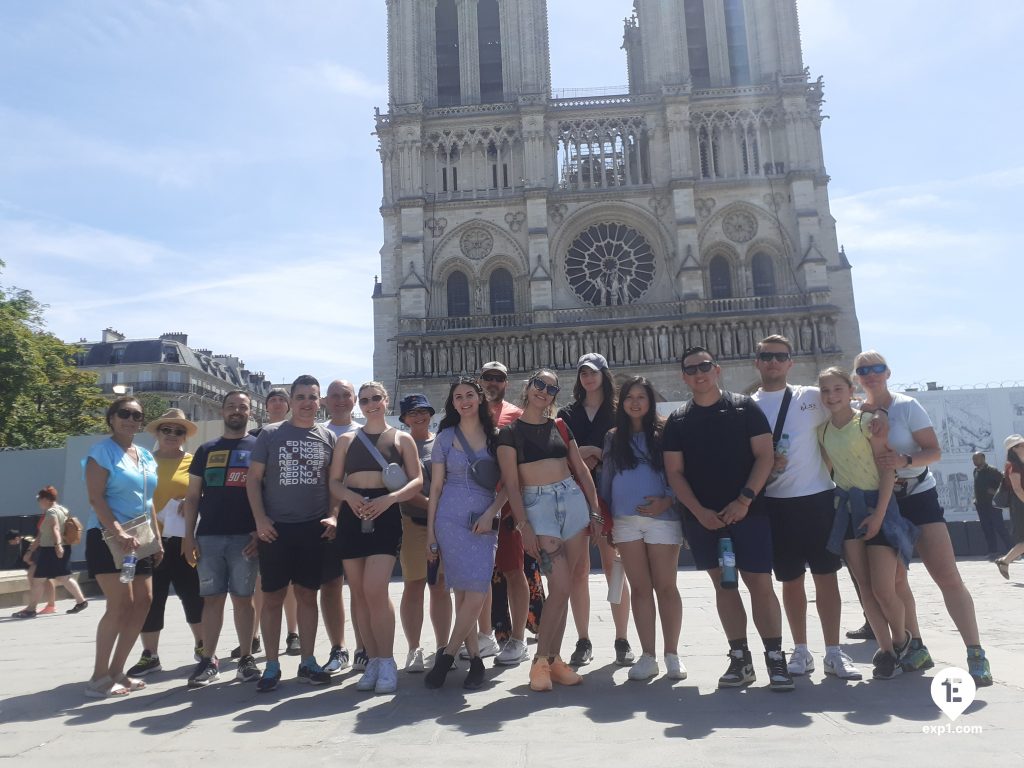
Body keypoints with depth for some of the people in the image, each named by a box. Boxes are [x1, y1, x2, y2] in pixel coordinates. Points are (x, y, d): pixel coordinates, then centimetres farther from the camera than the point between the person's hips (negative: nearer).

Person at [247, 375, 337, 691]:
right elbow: (253, 478, 1)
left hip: (314, 529, 1)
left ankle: (307, 662, 19)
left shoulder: (328, 437, 6)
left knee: (307, 595, 9)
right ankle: (272, 666, 15)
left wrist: (333, 516, -4)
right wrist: (260, 519, -8)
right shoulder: (271, 434, 2)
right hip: (275, 528, -1)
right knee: (272, 597, 4)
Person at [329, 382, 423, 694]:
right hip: (352, 516, 4)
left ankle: (387, 662, -2)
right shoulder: (347, 440, 15)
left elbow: (417, 481, 1)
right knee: (359, 593, 5)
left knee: (375, 590, -15)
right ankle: (373, 661, 17)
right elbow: (334, 481, 11)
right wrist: (349, 495, -11)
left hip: (386, 516, -3)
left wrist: (388, 498, -15)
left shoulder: (402, 439, 8)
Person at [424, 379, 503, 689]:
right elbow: (436, 487, 7)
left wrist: (491, 513, -10)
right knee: (465, 591, -5)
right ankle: (474, 659, 9)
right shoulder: (445, 437, 6)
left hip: (485, 521, 1)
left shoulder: (495, 437, 8)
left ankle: (447, 654, 3)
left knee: (475, 591, -11)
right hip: (451, 520, -1)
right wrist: (430, 533, 4)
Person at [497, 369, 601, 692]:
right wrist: (524, 526, -12)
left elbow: (581, 470, 13)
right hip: (537, 505, -4)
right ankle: (541, 660, 3)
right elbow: (511, 483, -5)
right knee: (560, 587, -12)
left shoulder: (560, 427, 12)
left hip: (573, 499, 4)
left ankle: (553, 658, 15)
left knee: (562, 587, 4)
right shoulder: (510, 431, 0)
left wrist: (595, 510, 6)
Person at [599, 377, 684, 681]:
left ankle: (672, 654, 12)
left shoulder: (663, 433, 4)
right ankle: (648, 655, 12)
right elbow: (606, 479, 15)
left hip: (661, 517, -2)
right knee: (640, 588, 5)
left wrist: (667, 501, -14)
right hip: (625, 520, 3)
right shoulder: (613, 438, 13)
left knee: (665, 587, 0)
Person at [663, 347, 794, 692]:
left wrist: (744, 500, -13)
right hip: (702, 517, 2)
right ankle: (740, 659, 16)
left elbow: (765, 456, -2)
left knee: (760, 583, -4)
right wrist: (699, 511, -8)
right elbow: (675, 472, 4)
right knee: (723, 585, 8)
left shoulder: (744, 407, 2)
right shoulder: (677, 421, 7)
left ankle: (775, 659, 6)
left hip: (748, 511, -2)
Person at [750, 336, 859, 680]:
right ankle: (801, 650, 20)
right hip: (775, 503, 0)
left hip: (817, 497, 0)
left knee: (826, 575, 3)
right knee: (790, 579, 8)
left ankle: (833, 652, 13)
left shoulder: (812, 397, 4)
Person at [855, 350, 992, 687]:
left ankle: (976, 655, -6)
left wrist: (905, 461, -28)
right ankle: (916, 649, 20)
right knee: (894, 580, 6)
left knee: (948, 576, -10)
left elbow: (935, 451, -11)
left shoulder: (907, 406, -7)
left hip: (919, 497, -4)